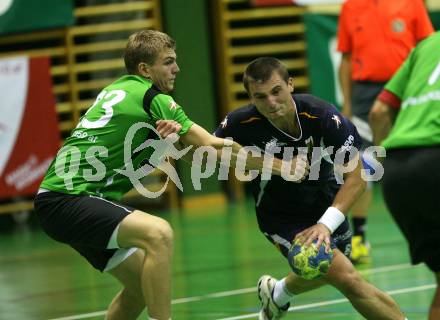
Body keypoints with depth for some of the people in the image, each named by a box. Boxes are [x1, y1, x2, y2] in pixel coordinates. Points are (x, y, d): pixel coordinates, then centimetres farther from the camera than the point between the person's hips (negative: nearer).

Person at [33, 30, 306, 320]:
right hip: (65, 200, -10)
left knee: (143, 283, 12)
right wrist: (280, 166, -1)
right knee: (158, 233, -28)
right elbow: (212, 146, -8)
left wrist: (174, 130, -13)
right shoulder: (152, 97, -10)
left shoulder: (119, 89, 15)